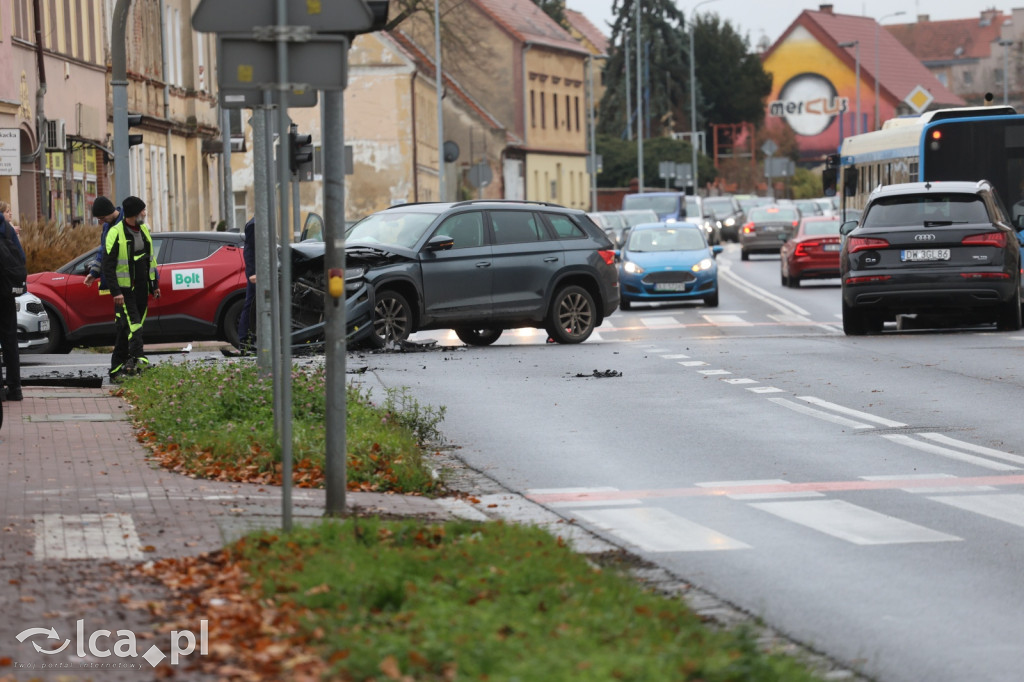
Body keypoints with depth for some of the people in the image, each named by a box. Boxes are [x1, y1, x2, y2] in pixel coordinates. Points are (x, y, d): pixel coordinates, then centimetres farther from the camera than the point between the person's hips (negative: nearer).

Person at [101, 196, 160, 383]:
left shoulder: (144, 230, 12)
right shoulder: (116, 233, -12)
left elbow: (150, 259, 22)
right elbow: (108, 265, -14)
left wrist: (155, 285, 20)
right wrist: (115, 291, -20)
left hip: (141, 289, 7)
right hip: (124, 289, -7)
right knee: (131, 324, -18)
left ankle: (117, 370, 11)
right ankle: (137, 359, -29)